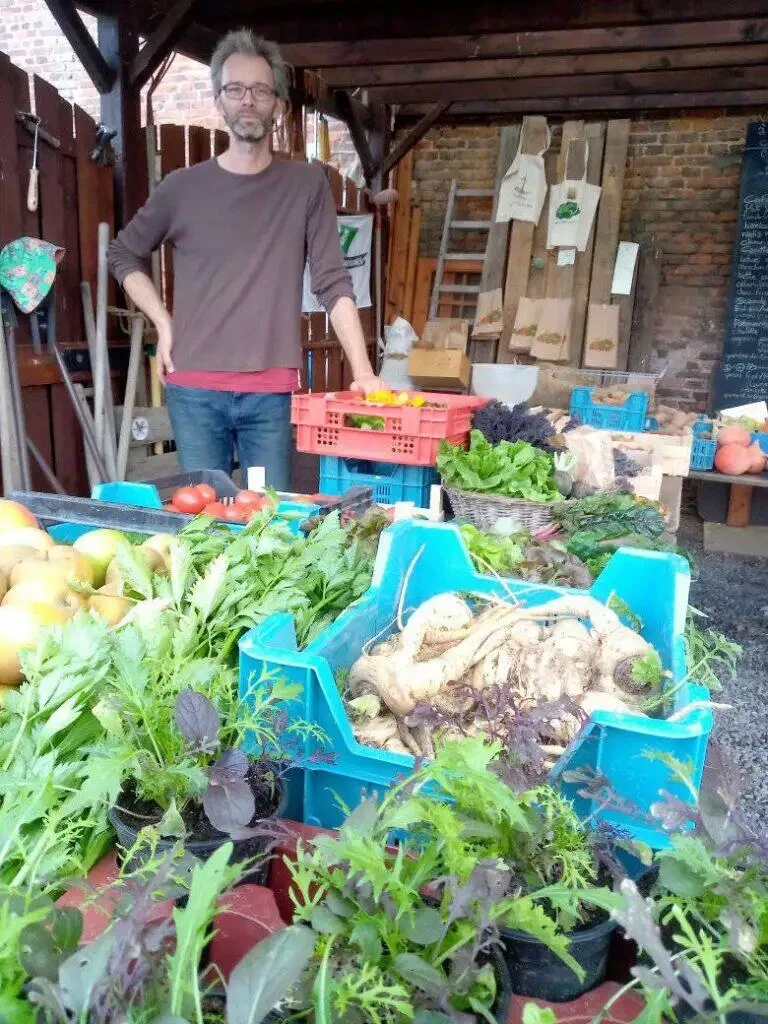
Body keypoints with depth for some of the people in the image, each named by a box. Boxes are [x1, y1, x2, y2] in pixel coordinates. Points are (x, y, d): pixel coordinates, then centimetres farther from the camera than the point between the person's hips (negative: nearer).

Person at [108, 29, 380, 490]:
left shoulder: (307, 184, 5)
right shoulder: (183, 187, 6)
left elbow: (333, 283, 0)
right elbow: (124, 255, 19)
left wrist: (364, 373, -9)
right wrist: (163, 323, 5)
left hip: (273, 392, 0)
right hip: (194, 390, 1)